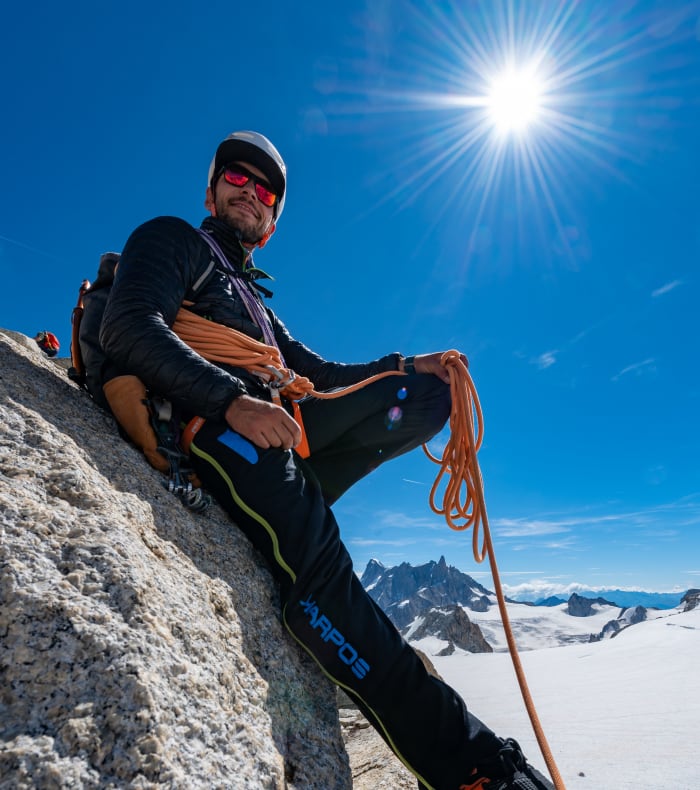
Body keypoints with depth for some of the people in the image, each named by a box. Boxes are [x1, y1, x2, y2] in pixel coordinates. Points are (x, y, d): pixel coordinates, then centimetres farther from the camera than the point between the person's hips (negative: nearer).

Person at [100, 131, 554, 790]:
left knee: (429, 393, 0)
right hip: (210, 424, -7)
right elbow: (130, 328, -6)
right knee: (314, 560, -28)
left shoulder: (257, 308, 35)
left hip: (280, 423, 8)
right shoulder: (171, 239, 15)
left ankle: (292, 498, -17)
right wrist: (232, 398, -20)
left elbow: (321, 374, 25)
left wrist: (403, 369, 9)